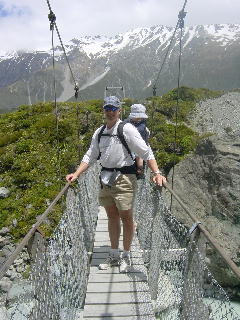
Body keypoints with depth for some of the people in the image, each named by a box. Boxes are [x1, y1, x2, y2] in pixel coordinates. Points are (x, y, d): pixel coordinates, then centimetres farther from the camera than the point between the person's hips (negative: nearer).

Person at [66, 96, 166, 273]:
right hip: (106, 178, 6)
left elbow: (146, 152, -12)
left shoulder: (127, 129, -8)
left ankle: (126, 256, 21)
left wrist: (157, 173, -22)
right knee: (112, 217, 14)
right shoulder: (99, 132, 11)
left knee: (126, 217, 3)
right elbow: (90, 156, 14)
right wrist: (76, 174, 5)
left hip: (124, 178, -6)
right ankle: (114, 255, 28)